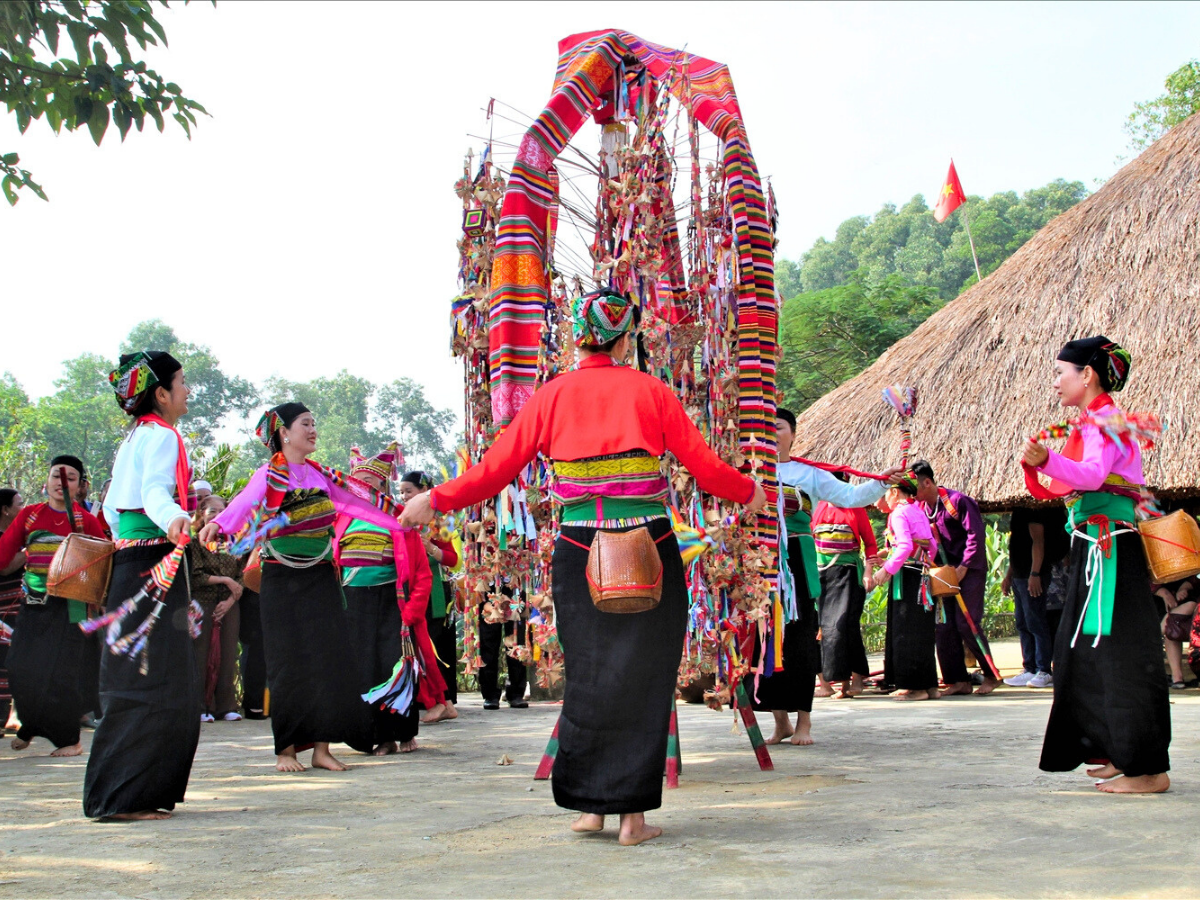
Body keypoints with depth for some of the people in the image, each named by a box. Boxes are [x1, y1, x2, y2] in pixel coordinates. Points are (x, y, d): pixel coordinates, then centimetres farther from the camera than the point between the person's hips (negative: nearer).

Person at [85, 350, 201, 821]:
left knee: (137, 680, 12)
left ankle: (120, 794, 16)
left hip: (131, 559, 10)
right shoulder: (162, 435, -10)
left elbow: (112, 507, 25)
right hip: (153, 564, -10)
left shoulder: (136, 436, 18)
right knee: (151, 682, -10)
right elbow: (155, 490, -29)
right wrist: (173, 519, -49)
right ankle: (123, 797, -9)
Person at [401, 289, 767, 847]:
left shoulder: (552, 396, 3)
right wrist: (747, 492, 21)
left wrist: (435, 500, 16)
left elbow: (497, 468, 3)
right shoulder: (651, 392, 1)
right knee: (642, 677, 6)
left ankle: (590, 805, 17)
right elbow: (704, 466, 2)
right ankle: (633, 814, 8)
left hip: (580, 552, 1)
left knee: (589, 676, 14)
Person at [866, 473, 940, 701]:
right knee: (921, 633, 12)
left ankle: (916, 687, -2)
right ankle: (929, 685, 16)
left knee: (907, 633, -4)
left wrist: (886, 570, -22)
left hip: (907, 578, -9)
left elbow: (905, 546, -22)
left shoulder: (898, 513, -9)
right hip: (922, 577, 9)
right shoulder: (918, 511, 16)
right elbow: (932, 546, 17)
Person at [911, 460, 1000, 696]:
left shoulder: (957, 501, -14)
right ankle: (960, 681, 5)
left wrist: (963, 567, -19)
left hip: (970, 571, -7)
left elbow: (977, 534, -17)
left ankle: (991, 674, 4)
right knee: (944, 626, 0)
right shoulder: (921, 508, 6)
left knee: (966, 623, -11)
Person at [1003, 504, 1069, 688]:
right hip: (1019, 575, 10)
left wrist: (1035, 574, -24)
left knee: (1035, 623, -8)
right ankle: (1030, 670, 14)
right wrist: (1009, 575, 22)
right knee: (1023, 624, 10)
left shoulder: (1032, 509, -11)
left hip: (1031, 576, -10)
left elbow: (1038, 541, -18)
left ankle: (1044, 672, -4)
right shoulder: (1020, 511, 18)